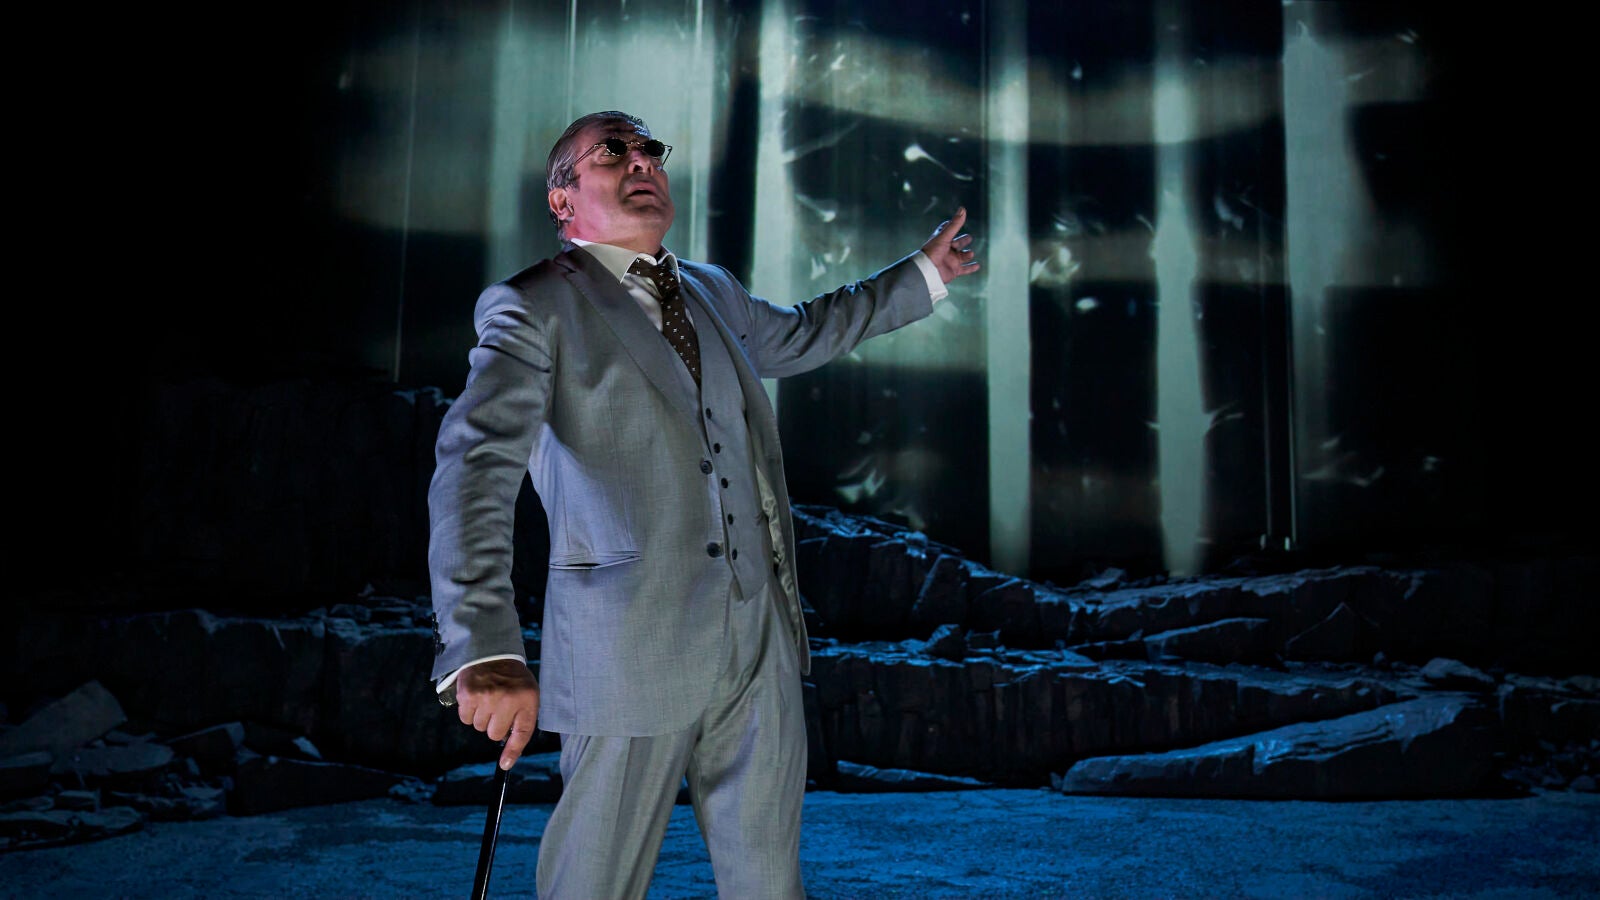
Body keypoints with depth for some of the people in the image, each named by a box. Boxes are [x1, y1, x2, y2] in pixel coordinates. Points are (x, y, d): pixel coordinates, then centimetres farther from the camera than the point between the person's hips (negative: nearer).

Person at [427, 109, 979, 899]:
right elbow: (475, 462, -18)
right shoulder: (531, 308, -4)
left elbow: (800, 334, 39)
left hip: (760, 640, 6)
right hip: (630, 651, -6)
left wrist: (921, 276, 43)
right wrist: (484, 648, -32)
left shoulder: (711, 293, 18)